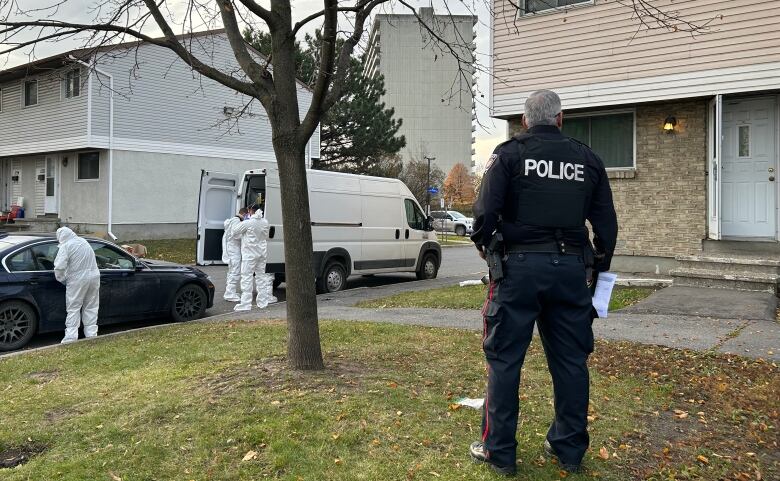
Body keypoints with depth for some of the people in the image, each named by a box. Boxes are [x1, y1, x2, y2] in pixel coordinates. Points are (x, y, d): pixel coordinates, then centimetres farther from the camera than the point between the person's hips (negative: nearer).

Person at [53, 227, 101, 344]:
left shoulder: (65, 246, -10)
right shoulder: (84, 242, 12)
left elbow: (59, 267, -17)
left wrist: (61, 279, -1)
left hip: (78, 280, -6)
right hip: (94, 276, 6)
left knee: (73, 308, 2)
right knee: (91, 307, 13)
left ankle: (71, 335, 0)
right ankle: (91, 333, 15)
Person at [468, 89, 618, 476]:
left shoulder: (510, 153, -1)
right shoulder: (588, 159, 11)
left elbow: (486, 209, -10)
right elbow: (606, 222, 12)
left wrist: (483, 243, 10)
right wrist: (600, 266, 24)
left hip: (520, 266, -3)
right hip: (570, 268, 4)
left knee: (504, 359, 5)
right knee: (570, 360, 12)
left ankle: (499, 451, 12)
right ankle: (569, 449, 23)